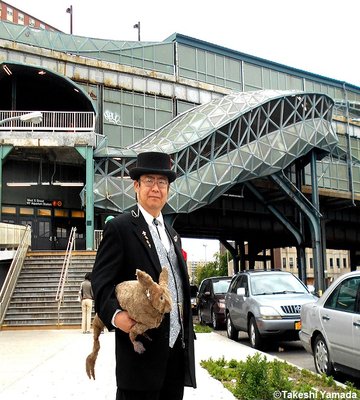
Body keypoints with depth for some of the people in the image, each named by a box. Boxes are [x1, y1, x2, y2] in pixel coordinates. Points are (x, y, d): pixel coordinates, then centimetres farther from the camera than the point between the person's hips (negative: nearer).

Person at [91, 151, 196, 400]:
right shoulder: (119, 228, -4)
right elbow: (101, 281, -11)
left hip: (178, 343, 7)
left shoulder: (172, 233, 19)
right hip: (142, 342, -7)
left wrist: (188, 334, 16)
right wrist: (115, 314, -28)